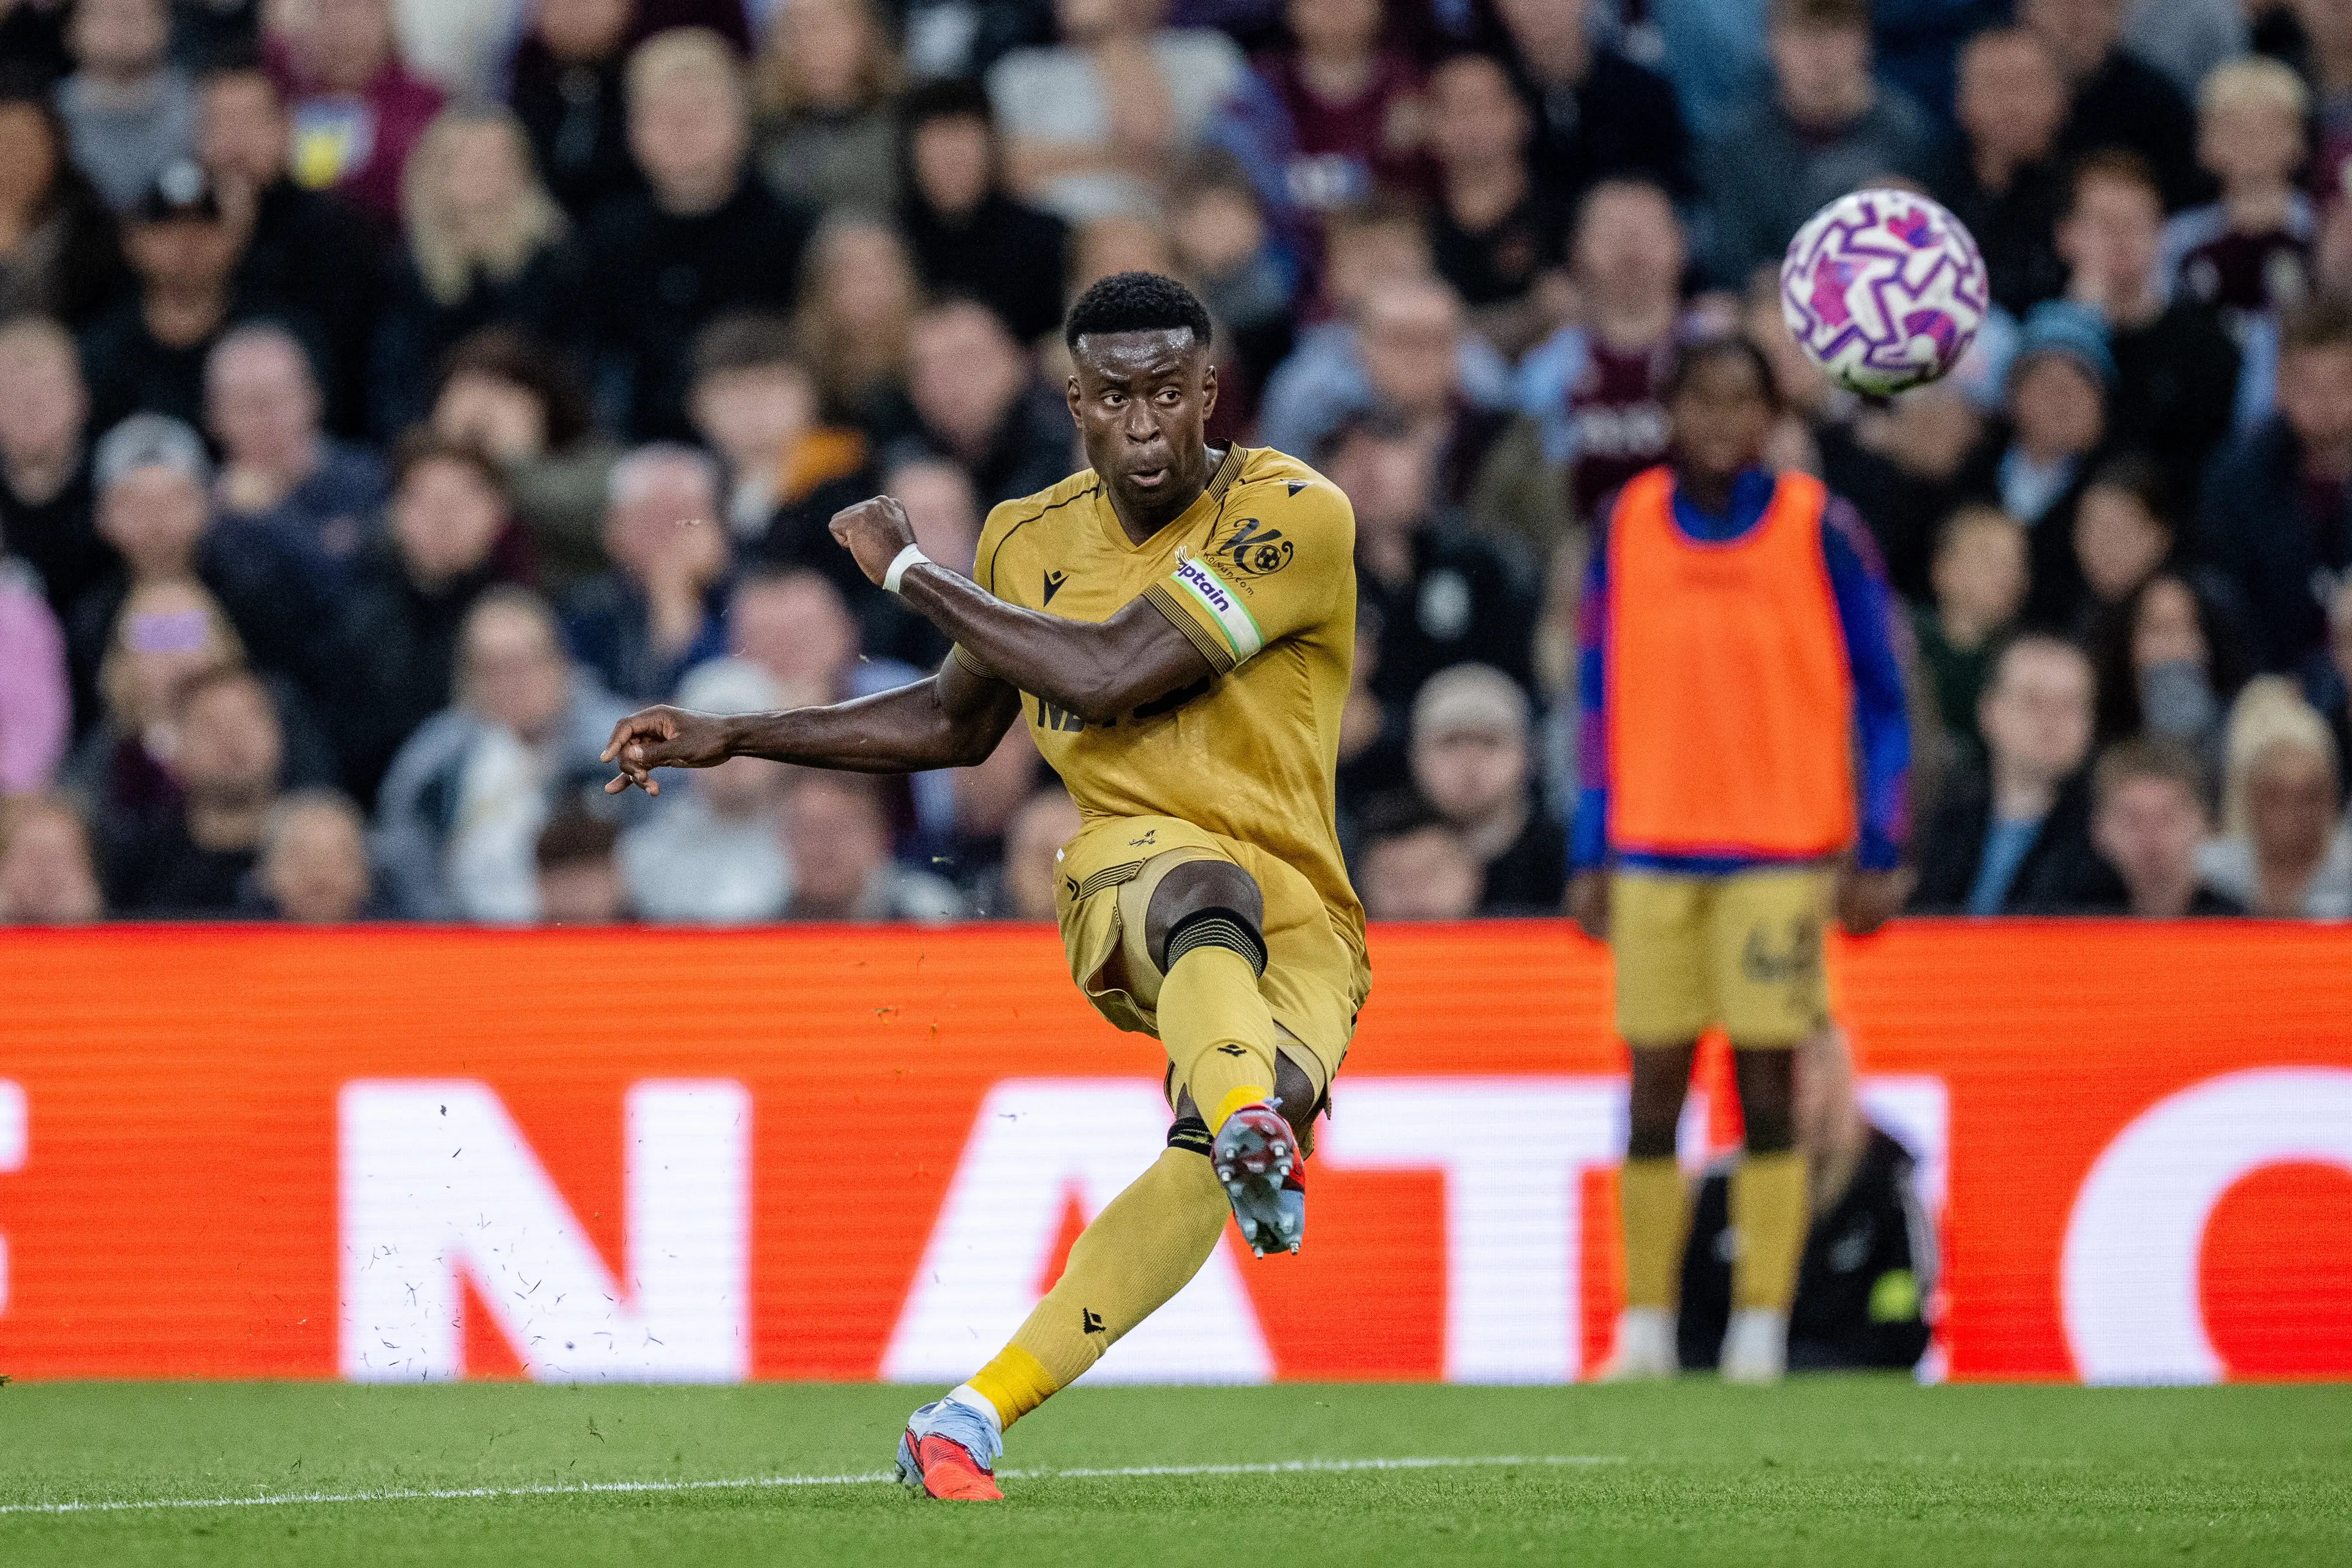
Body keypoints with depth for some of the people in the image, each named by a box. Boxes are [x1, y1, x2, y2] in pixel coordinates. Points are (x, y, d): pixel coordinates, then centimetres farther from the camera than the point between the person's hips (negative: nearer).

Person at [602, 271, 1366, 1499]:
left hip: (1301, 923, -1)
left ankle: (973, 1420, -26)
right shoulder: (1035, 539, 11)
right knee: (1213, 894, -37)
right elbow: (955, 721, 30)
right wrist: (727, 740, 24)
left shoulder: (1297, 517, -8)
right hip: (1130, 867, 1)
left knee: (1240, 1134, -30)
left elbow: (1108, 675, -18)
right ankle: (1240, 1111, -73)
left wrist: (912, 573, -7)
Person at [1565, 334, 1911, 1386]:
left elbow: (1878, 698, 3)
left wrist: (1877, 853, -3)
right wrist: (1589, 854, 9)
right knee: (1654, 1090, 1)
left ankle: (1760, 1329, 1)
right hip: (1651, 852, 2)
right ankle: (1646, 1328, 7)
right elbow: (1602, 697, 13)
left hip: (1780, 852, -2)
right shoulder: (1628, 527, 6)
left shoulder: (1819, 530, -1)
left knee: (1767, 1090, -3)